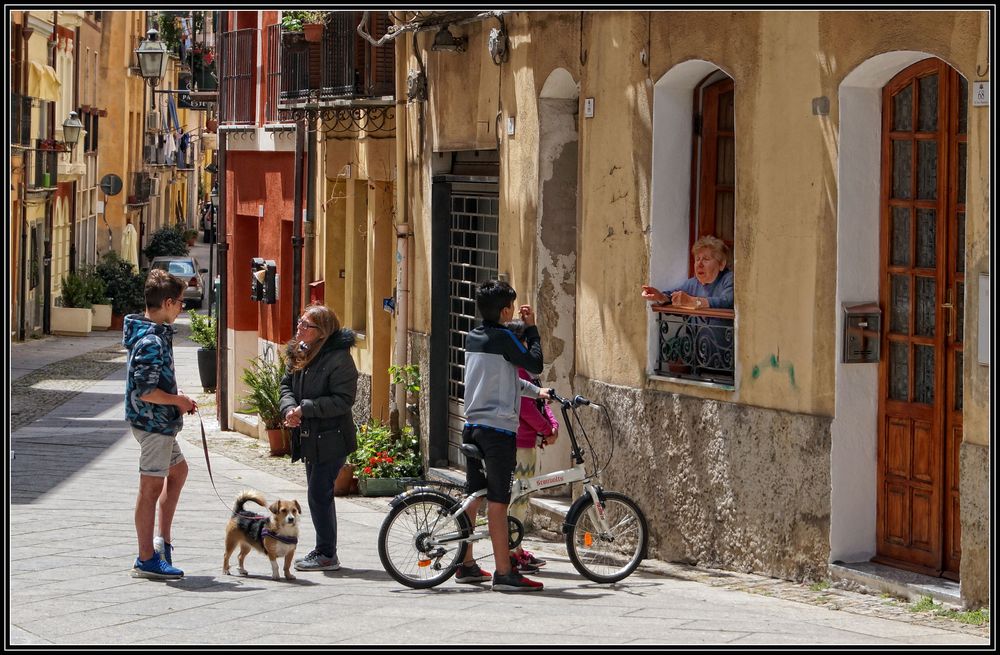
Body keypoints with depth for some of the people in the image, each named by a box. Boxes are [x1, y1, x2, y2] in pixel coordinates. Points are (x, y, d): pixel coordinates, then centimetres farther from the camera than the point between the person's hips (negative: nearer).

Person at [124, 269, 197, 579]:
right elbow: (145, 391, -26)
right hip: (154, 422, -11)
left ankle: (164, 538, 27)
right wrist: (178, 400, -13)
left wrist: (178, 399, 12)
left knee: (178, 470, 25)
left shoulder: (151, 332, 9)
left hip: (159, 422, 11)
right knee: (152, 486, -4)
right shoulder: (152, 341, -22)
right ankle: (147, 560, 3)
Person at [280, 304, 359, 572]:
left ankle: (327, 554, 2)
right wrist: (289, 407, -9)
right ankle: (324, 551, 25)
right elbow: (287, 385, 13)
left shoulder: (339, 358, -17)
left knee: (319, 494, -7)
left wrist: (305, 409, -22)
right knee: (319, 494, 15)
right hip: (310, 438, 9)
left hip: (331, 439, -9)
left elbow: (343, 400, -20)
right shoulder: (298, 353, 8)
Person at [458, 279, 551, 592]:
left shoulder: (473, 337, 13)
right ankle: (504, 574, -7)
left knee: (473, 497, 13)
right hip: (499, 427, -8)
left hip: (472, 426, 8)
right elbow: (535, 364, -7)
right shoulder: (503, 337, -13)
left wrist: (535, 391, 26)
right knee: (497, 501, -8)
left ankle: (466, 566, 19)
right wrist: (531, 328, 0)